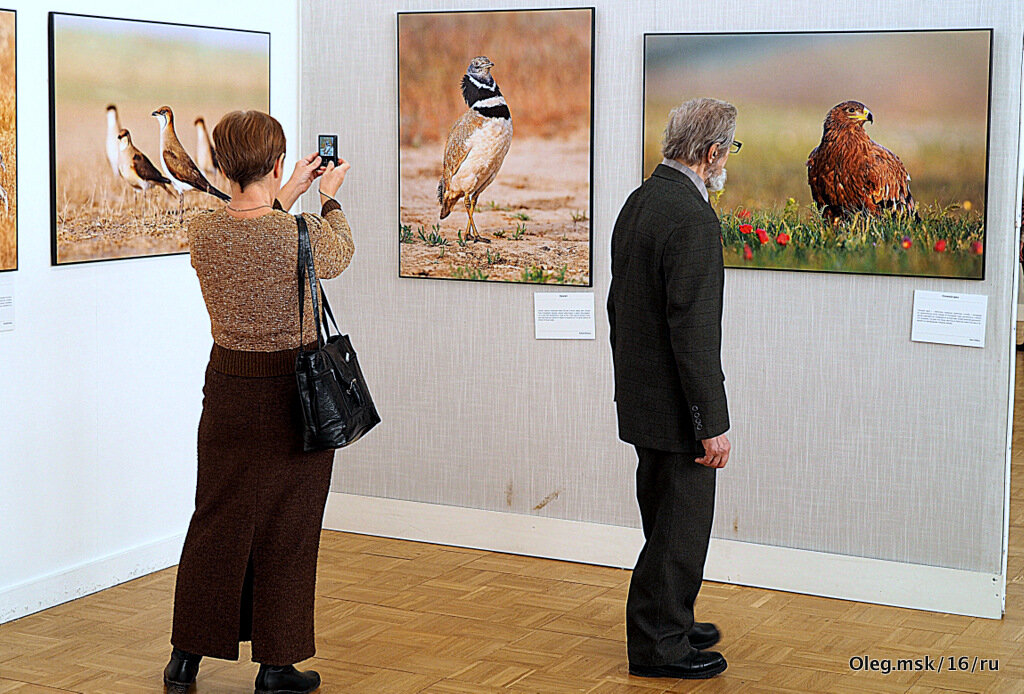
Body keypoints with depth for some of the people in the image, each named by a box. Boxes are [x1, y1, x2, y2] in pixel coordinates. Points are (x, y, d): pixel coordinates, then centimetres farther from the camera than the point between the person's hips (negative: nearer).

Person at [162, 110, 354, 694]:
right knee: (287, 527, 8)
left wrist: (288, 196, 25)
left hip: (228, 388, 4)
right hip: (294, 394, -4)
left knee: (217, 519, 16)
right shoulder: (304, 233, -19)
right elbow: (339, 257, 6)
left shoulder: (203, 233, -6)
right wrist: (329, 198, 20)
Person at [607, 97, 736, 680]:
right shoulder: (693, 220, -22)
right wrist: (712, 424, -20)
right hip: (676, 408, -10)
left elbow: (619, 304, 16)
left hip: (641, 397, 10)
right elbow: (693, 331, -24)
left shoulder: (639, 203, 8)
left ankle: (670, 626, 34)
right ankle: (658, 646, 13)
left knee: (666, 521, 21)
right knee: (681, 528, 2)